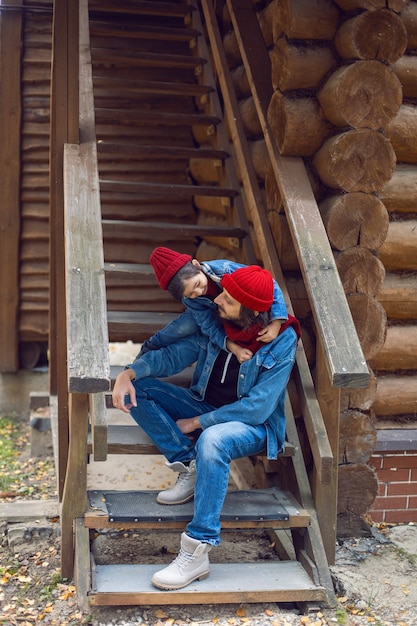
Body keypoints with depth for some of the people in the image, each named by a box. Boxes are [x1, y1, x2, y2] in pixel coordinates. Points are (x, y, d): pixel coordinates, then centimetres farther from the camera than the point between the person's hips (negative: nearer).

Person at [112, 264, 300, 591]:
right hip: (206, 409, 6)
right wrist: (129, 373, -19)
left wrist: (197, 423, -20)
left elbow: (257, 408, -22)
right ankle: (190, 465, -13)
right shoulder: (214, 323, -7)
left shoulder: (281, 343, -21)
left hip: (254, 425, -6)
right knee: (138, 389, -9)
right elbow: (173, 355, 0)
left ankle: (197, 553, -33)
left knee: (212, 440, -41)